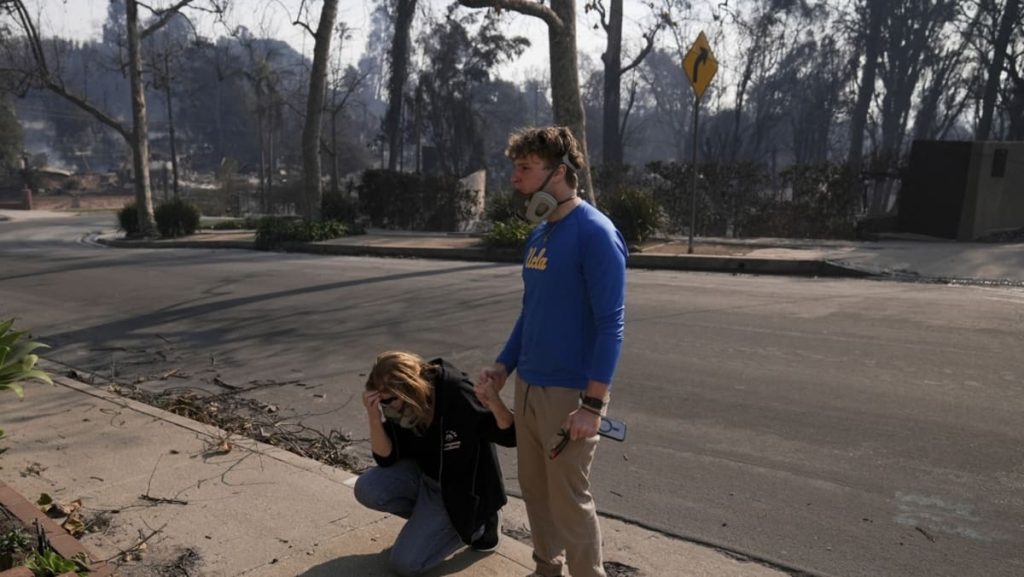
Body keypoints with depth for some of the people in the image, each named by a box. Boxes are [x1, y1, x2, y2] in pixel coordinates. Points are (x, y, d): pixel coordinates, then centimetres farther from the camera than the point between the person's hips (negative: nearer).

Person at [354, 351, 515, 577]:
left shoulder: (457, 395, -31)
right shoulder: (400, 408, -13)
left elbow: (510, 437, -28)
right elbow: (386, 458, -11)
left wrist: (496, 405, -51)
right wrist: (374, 418, -28)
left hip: (458, 489, -6)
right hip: (424, 474, 6)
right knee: (366, 489, -17)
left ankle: (476, 523, 8)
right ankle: (429, 518, 6)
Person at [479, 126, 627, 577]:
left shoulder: (595, 233, -15)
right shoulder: (538, 234, 9)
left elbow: (610, 323, -19)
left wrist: (593, 404, -22)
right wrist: (503, 366, 12)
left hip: (569, 393, -8)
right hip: (528, 386, 8)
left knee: (570, 499, 4)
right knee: (534, 489, 18)